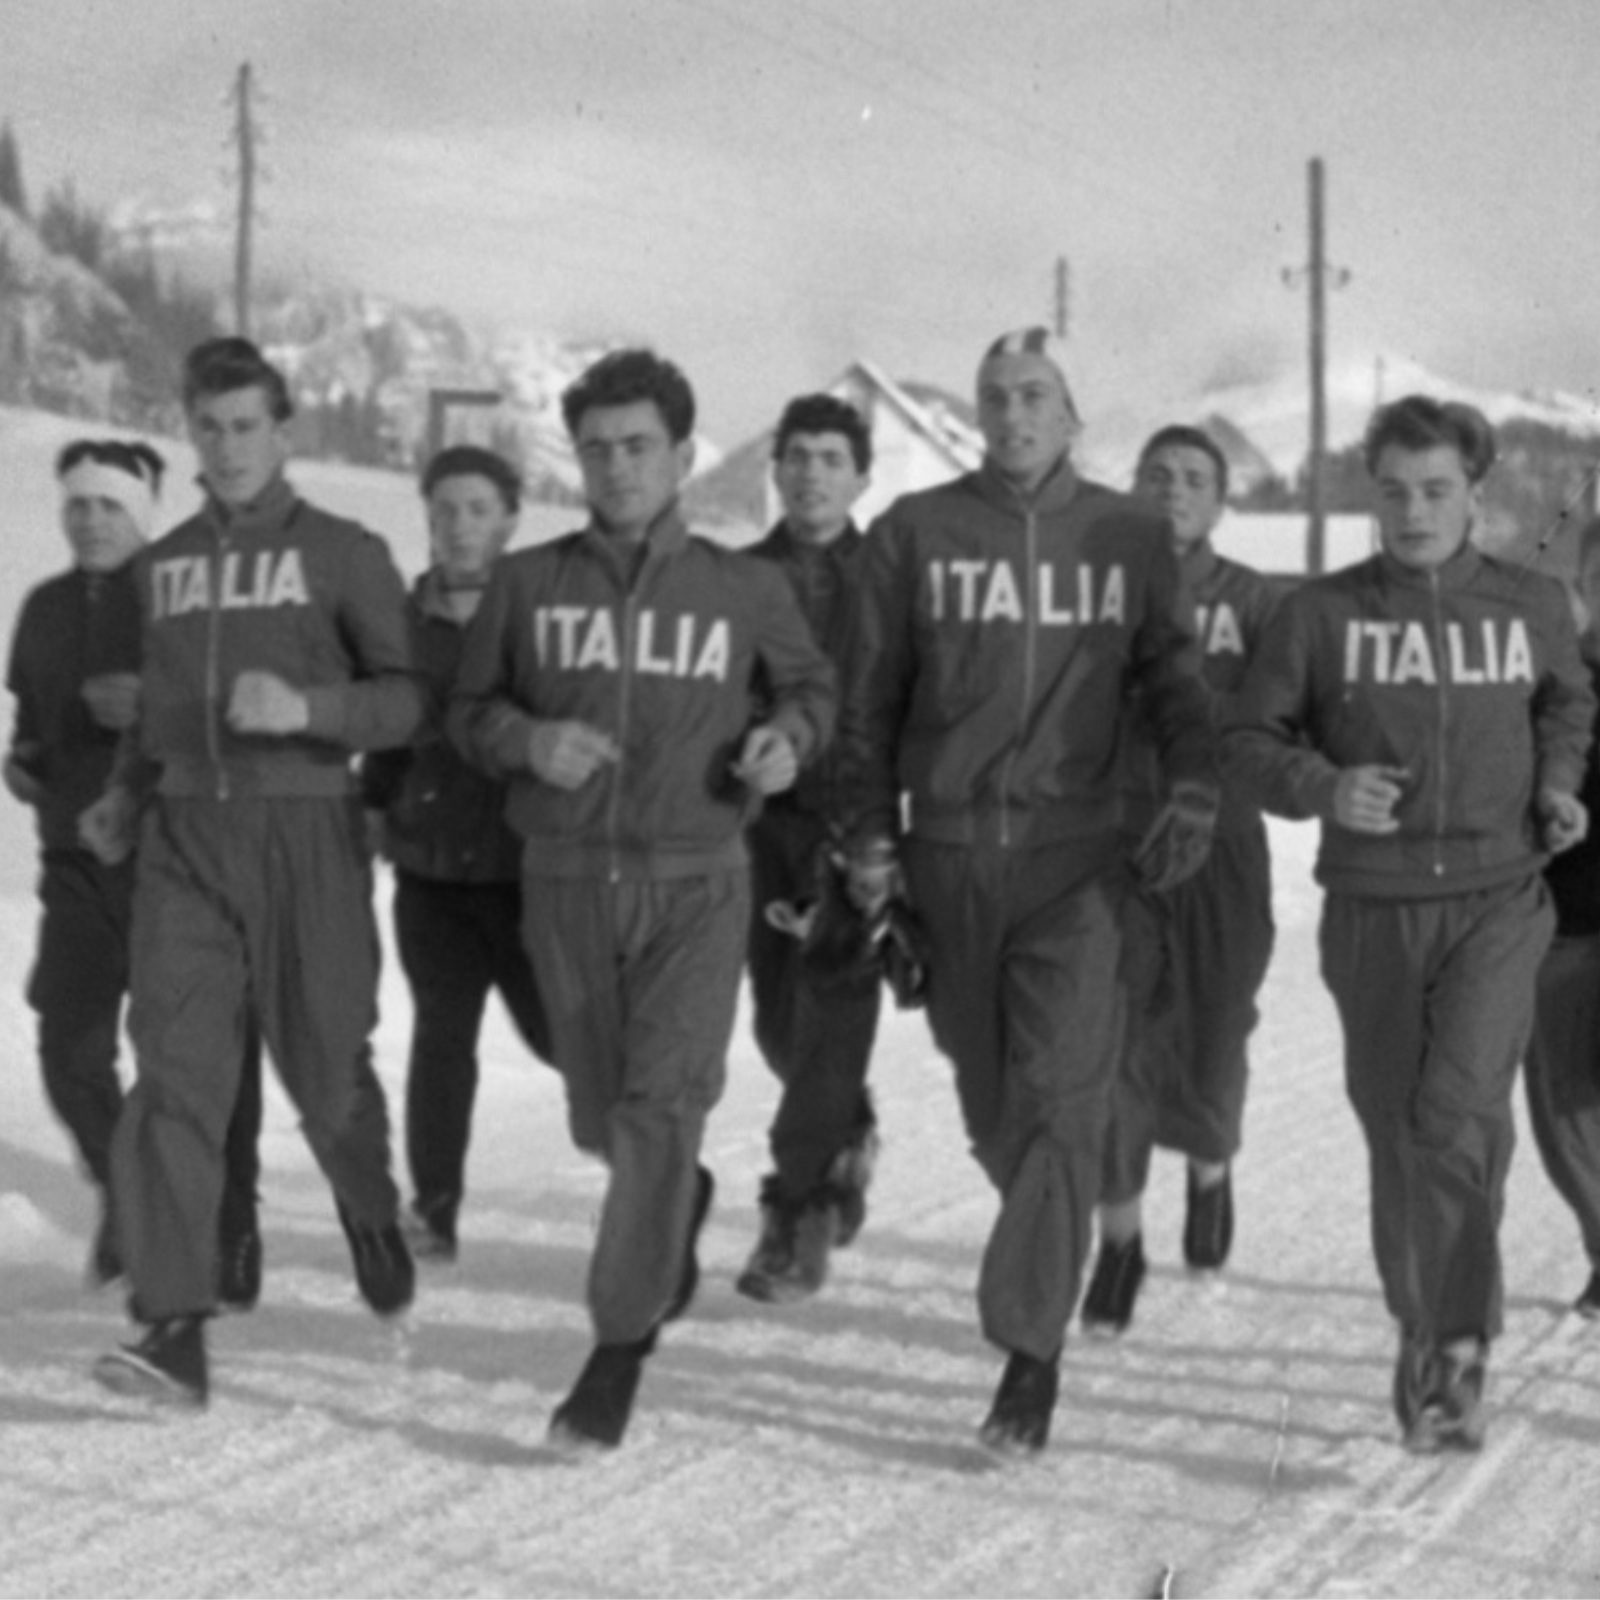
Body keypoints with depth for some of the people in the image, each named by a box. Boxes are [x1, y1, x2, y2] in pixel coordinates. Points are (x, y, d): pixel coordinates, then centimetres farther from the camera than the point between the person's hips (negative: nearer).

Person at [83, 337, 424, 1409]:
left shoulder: (343, 553, 1)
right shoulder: (166, 564, 16)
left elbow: (407, 698, -5)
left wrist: (307, 707, -20)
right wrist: (128, 791, 14)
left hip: (304, 834, -3)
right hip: (185, 838, 3)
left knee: (326, 1067, 5)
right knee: (175, 1070, -10)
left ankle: (372, 1219, 37)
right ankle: (176, 1330, -14)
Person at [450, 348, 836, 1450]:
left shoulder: (744, 589, 2)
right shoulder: (529, 583, 4)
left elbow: (812, 685, 17)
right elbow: (470, 710, 9)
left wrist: (788, 736, -5)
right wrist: (528, 739, -12)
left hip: (695, 882, -2)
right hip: (567, 879, 2)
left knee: (659, 1106, -17)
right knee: (604, 1119, 14)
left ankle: (622, 1345, -11)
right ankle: (683, 1203, 48)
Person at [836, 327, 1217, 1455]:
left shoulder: (1132, 538, 6)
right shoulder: (916, 533, 5)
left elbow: (1174, 676, 5)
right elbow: (870, 695, 8)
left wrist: (1196, 789, -12)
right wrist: (869, 830, 2)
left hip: (1076, 852, -2)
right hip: (950, 846, 2)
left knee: (1060, 1091, -12)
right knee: (988, 1091, 11)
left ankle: (1032, 1344, -10)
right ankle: (1067, 1227, 39)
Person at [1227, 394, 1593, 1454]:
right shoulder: (1323, 613, -2)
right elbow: (1249, 740, 2)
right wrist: (1324, 788, -16)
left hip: (1499, 899, -1)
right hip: (1372, 908, 1)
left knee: (1463, 1109, -20)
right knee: (1395, 1128, 10)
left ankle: (1461, 1344, -9)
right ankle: (1420, 1328, 30)